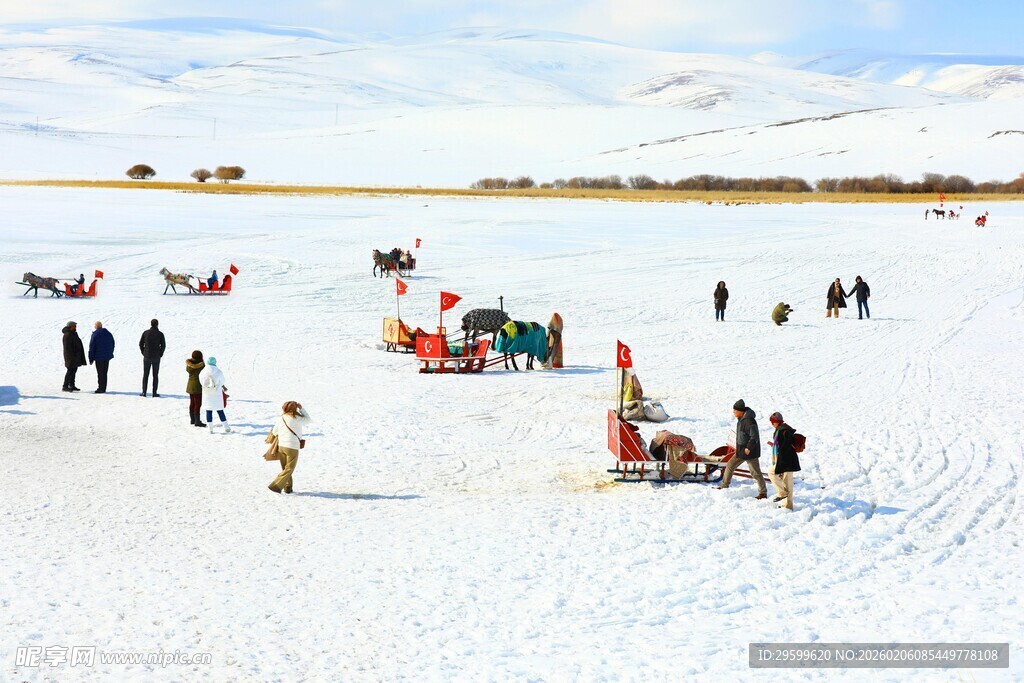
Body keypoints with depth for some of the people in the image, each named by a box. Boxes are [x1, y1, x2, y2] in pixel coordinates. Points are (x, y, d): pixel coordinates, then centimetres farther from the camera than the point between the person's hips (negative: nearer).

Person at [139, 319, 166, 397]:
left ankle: (144, 392, 4)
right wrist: (160, 354, 7)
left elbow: (141, 344, 1)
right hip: (156, 357, -1)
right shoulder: (160, 334, -5)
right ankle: (154, 393, 2)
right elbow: (163, 345, -5)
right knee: (155, 375, 5)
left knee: (145, 375, 8)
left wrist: (144, 353, 10)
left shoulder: (145, 333, -1)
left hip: (147, 357, 1)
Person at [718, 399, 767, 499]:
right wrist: (739, 448, 18)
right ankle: (724, 487, 23)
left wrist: (748, 448, -24)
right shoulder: (741, 419, 9)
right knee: (730, 466, 13)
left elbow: (754, 437, -24)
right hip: (741, 450, 10)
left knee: (756, 472, -1)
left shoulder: (749, 421, -22)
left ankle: (763, 493, 8)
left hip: (749, 452, -10)